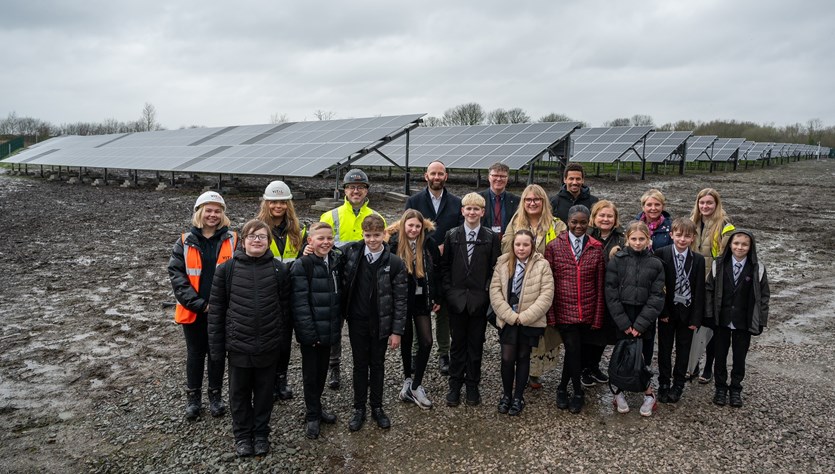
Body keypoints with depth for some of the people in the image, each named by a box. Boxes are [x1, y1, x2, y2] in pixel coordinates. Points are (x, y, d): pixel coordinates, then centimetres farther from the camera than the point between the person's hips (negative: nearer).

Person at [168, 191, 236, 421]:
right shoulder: (185, 242, -1)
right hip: (193, 311, 0)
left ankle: (215, 395, 30)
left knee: (217, 352, 14)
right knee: (195, 354, 14)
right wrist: (197, 303, -14)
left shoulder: (232, 240, -3)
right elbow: (175, 273, -6)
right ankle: (193, 397, 29)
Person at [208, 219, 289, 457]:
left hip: (268, 346, 0)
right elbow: (216, 309, -2)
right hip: (238, 345, 0)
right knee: (239, 393, 14)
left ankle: (261, 434, 33)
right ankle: (242, 435, 33)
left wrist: (281, 335, 1)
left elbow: (284, 305, 2)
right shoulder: (227, 269, -5)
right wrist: (217, 346, -1)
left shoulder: (278, 269, -4)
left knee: (264, 393, 14)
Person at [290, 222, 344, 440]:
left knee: (322, 371, 18)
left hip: (329, 330, 6)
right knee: (311, 373, 7)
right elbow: (299, 301, -17)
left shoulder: (336, 261, 5)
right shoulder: (301, 265, -14)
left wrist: (338, 325, 10)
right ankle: (312, 415, 22)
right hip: (310, 332, -6)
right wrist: (308, 331, -19)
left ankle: (316, 407, 36)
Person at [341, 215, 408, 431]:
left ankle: (377, 407, 31)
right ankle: (359, 408, 28)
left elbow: (400, 299, -8)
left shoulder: (395, 263, -12)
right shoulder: (351, 252, -8)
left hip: (381, 323, -1)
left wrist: (397, 331, -9)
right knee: (360, 365, 13)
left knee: (377, 365, 14)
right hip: (357, 322, 1)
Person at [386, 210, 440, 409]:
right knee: (406, 339, 13)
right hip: (401, 300, -2)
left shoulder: (428, 243, -6)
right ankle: (408, 379, 34)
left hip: (422, 299, 2)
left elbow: (436, 271, 2)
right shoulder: (394, 244, -12)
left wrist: (437, 298, 3)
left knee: (426, 342, -3)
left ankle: (415, 386, 9)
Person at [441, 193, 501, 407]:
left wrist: (487, 292, -6)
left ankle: (472, 385, 22)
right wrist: (449, 291, -2)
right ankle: (455, 385, 20)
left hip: (479, 299, 0)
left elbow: (494, 268, 1)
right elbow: (445, 266, 5)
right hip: (456, 298, 1)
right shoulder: (452, 236, 2)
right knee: (458, 343, 9)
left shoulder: (491, 237, 0)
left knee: (476, 343, 8)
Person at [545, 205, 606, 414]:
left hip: (587, 312, 2)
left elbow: (600, 285, 3)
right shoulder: (554, 246, -2)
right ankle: (578, 393, 19)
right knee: (573, 350, -4)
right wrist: (550, 315, -7)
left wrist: (598, 316, 0)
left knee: (574, 352, 11)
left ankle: (563, 388, 32)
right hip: (564, 311, -2)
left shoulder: (596, 249, 2)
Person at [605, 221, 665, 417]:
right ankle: (619, 392, 20)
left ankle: (648, 394, 19)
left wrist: (640, 324, -9)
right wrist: (623, 323, -10)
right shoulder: (617, 260, -2)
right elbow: (611, 292, -5)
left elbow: (656, 297, -2)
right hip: (621, 317, 0)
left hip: (644, 318, 0)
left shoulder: (656, 264, 1)